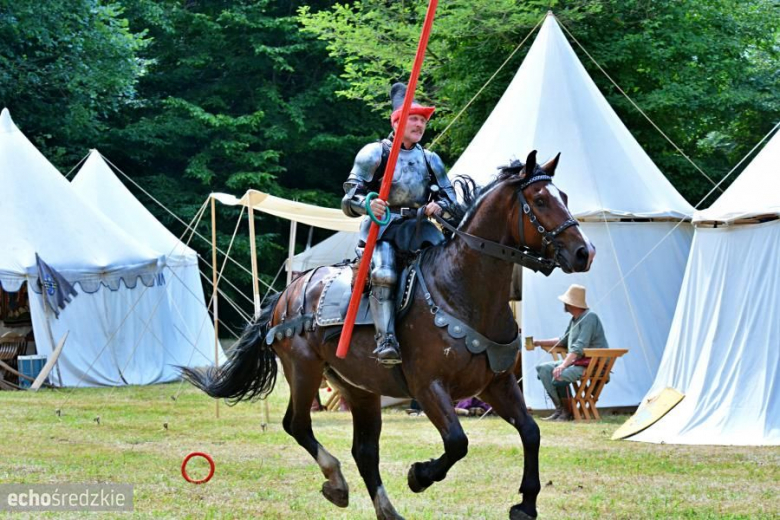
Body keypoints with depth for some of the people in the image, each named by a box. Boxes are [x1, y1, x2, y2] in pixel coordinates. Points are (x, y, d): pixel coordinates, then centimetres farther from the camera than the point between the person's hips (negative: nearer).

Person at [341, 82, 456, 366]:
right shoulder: (374, 154, 5)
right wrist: (367, 204, -22)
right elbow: (349, 199, 1)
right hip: (381, 226, -4)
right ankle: (386, 340, -38)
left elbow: (449, 198, 19)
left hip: (416, 226, 4)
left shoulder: (430, 160, 18)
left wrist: (439, 207, -6)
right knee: (383, 273, -31)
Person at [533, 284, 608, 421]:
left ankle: (567, 412, -13)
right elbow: (563, 340, 31)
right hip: (575, 361, 10)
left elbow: (580, 347, -24)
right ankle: (559, 408, -6)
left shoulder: (589, 317, -14)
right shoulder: (574, 320, 16)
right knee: (543, 368, 0)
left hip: (592, 363, -10)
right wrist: (539, 343, 24)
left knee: (559, 375, -31)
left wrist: (564, 365, -33)